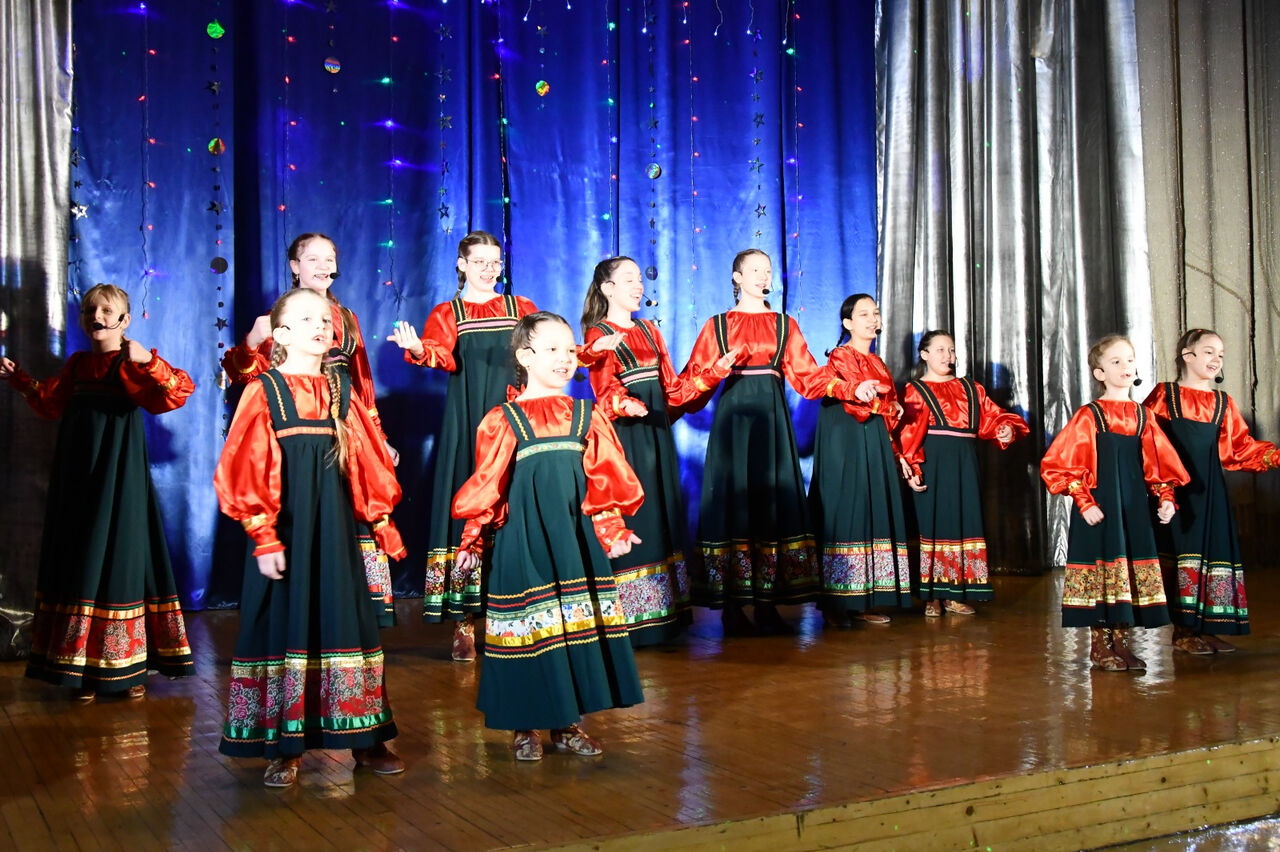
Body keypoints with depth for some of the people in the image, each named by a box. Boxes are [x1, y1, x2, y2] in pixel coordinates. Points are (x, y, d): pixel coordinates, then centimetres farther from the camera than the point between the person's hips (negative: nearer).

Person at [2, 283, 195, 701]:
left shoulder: (132, 365, -7)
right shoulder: (77, 365, 13)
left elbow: (178, 392, -22)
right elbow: (51, 403, 27)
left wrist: (148, 361, -35)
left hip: (118, 477, -6)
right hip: (78, 477, 6)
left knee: (118, 555, -2)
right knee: (78, 560, 8)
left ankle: (126, 669, 8)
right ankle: (85, 666, 17)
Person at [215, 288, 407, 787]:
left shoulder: (341, 391, 8)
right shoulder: (264, 392, -4)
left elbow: (367, 463, 10)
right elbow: (245, 470, -7)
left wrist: (381, 520, 8)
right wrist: (263, 536, -12)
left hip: (333, 522, 4)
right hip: (284, 525, -3)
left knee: (342, 617, 8)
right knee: (284, 623, 2)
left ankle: (365, 739, 17)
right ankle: (284, 747, 13)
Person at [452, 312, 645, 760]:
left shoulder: (586, 418, 6)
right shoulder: (502, 421, -3)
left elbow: (604, 481, 8)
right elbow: (487, 484, -1)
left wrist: (612, 529, 3)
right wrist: (471, 539, 0)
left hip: (575, 538, 3)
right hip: (524, 540, -3)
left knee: (577, 625, 7)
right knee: (531, 627, 2)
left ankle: (566, 722, 21)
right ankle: (525, 726, 17)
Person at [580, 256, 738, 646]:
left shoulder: (649, 331, 17)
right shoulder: (599, 336, -2)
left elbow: (672, 390, 16)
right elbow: (606, 392, -17)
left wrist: (716, 371, 9)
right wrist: (624, 404, -38)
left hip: (657, 435, 7)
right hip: (624, 437, -7)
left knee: (661, 519, 7)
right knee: (629, 523, -8)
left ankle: (663, 612, 12)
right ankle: (628, 618, -4)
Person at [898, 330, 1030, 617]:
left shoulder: (971, 388, 17)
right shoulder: (915, 390, 2)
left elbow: (992, 417, 13)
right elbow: (907, 432, -7)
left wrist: (1007, 429, -10)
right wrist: (910, 469, -17)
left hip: (964, 464, 5)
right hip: (931, 463, -4)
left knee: (963, 522, 3)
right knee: (933, 522, -3)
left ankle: (955, 594, 11)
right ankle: (932, 596, 3)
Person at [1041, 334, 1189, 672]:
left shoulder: (1143, 416, 8)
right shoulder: (1088, 416, -6)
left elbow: (1158, 464, 13)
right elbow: (1056, 465, -8)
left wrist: (1166, 498, -1)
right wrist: (1084, 502, -13)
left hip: (1134, 507, 5)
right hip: (1098, 509, -5)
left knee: (1131, 573, 7)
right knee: (1100, 570, -1)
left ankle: (1120, 642, 18)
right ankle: (1099, 646, 10)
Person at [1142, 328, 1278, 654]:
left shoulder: (1223, 403, 12)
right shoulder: (1164, 395, 1)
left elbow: (1241, 449, 10)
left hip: (1208, 490, 4)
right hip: (1174, 489, -4)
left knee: (1212, 549, 4)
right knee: (1180, 550, -3)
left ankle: (1207, 628, 13)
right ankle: (1183, 631, 4)